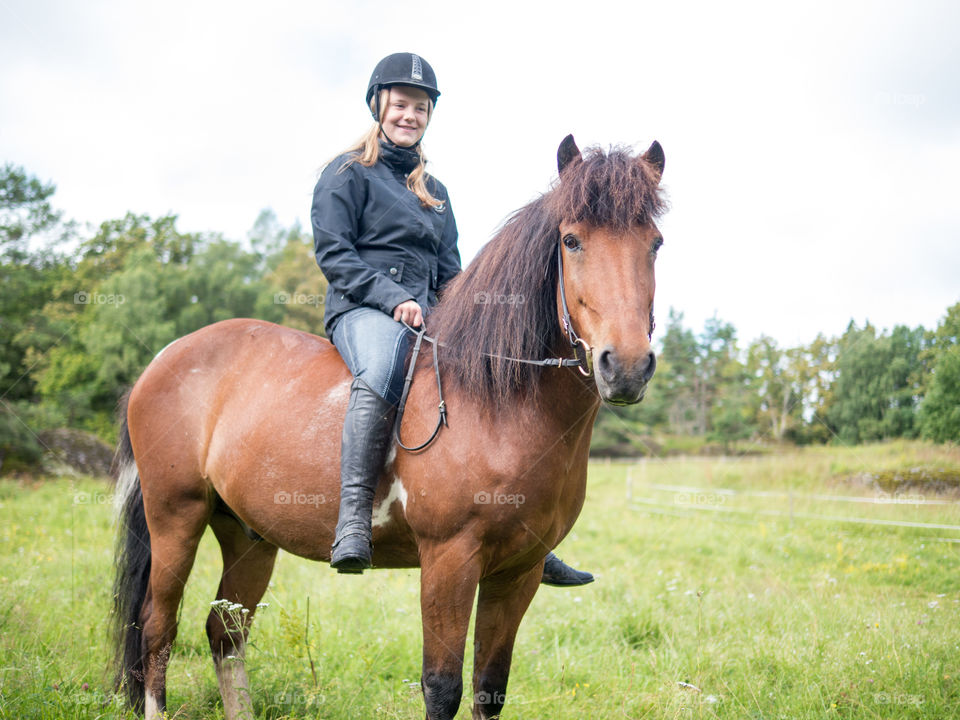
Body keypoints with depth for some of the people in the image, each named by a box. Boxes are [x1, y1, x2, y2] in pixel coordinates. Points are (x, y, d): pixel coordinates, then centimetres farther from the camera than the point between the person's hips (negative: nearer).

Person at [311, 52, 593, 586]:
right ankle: (354, 519, -46)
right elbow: (333, 253, -5)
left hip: (427, 316, 7)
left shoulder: (434, 191, 25)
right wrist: (394, 298, -17)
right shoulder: (348, 174, 6)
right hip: (362, 310, -6)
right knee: (382, 369, -40)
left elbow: (450, 271, 23)